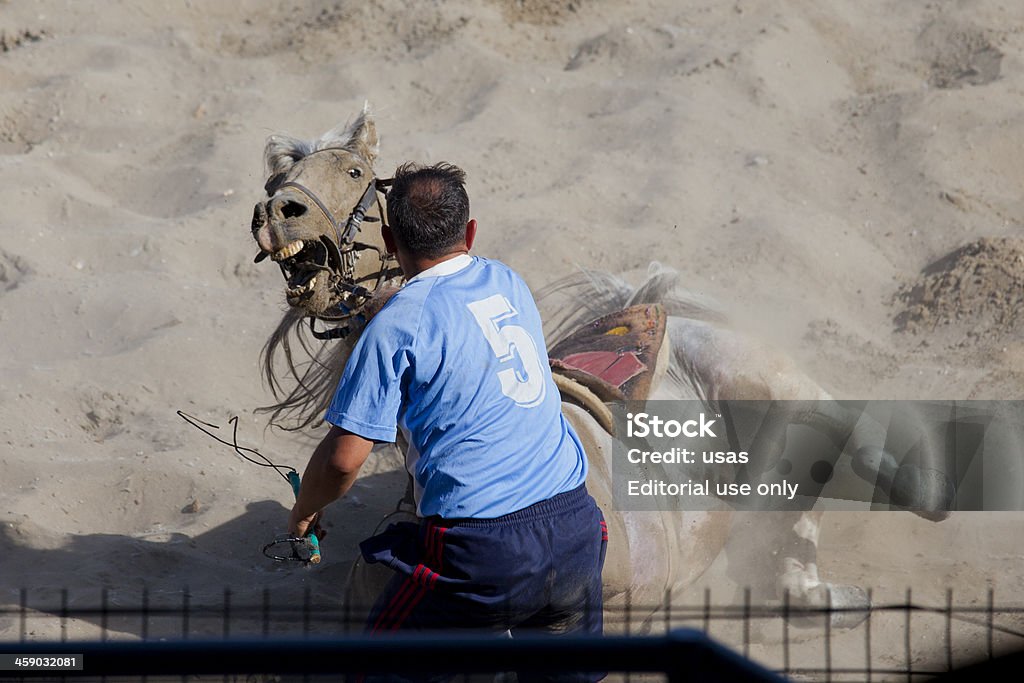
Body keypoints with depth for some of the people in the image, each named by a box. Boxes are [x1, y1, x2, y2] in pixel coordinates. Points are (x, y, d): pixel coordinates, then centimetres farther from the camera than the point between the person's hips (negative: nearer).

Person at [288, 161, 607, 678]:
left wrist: (303, 512, 9)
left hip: (482, 551, -5)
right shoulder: (509, 284, 11)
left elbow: (344, 458, -10)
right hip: (575, 527, 5)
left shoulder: (398, 323, -8)